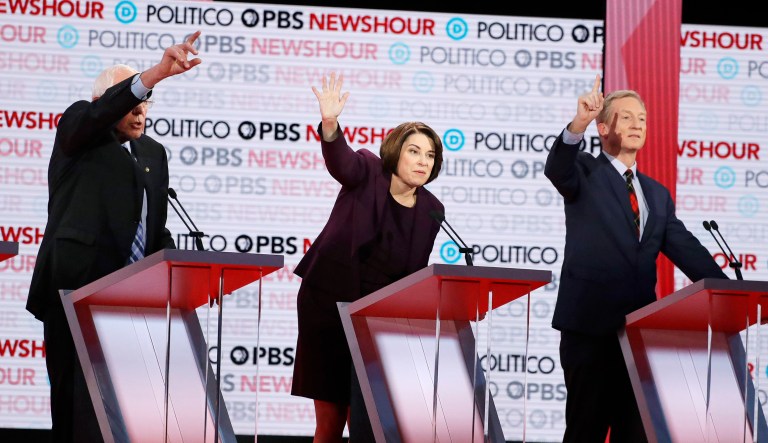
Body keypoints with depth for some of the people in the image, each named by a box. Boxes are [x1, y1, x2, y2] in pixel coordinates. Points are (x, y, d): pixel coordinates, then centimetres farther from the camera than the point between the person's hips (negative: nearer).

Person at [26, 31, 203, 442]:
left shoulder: (154, 153, 22)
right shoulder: (78, 127, 4)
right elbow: (97, 115, -20)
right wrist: (155, 74, -34)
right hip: (78, 287, -5)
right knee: (77, 399, -8)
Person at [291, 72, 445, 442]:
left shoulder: (431, 210, 2)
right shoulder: (368, 173, -7)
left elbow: (417, 272, 8)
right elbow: (340, 160, -29)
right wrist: (330, 125, -49)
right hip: (328, 305, -2)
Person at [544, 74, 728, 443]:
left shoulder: (657, 193, 18)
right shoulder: (586, 172, 2)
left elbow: (685, 249, 12)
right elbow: (557, 169, -21)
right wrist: (579, 124, -40)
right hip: (590, 321, -5)